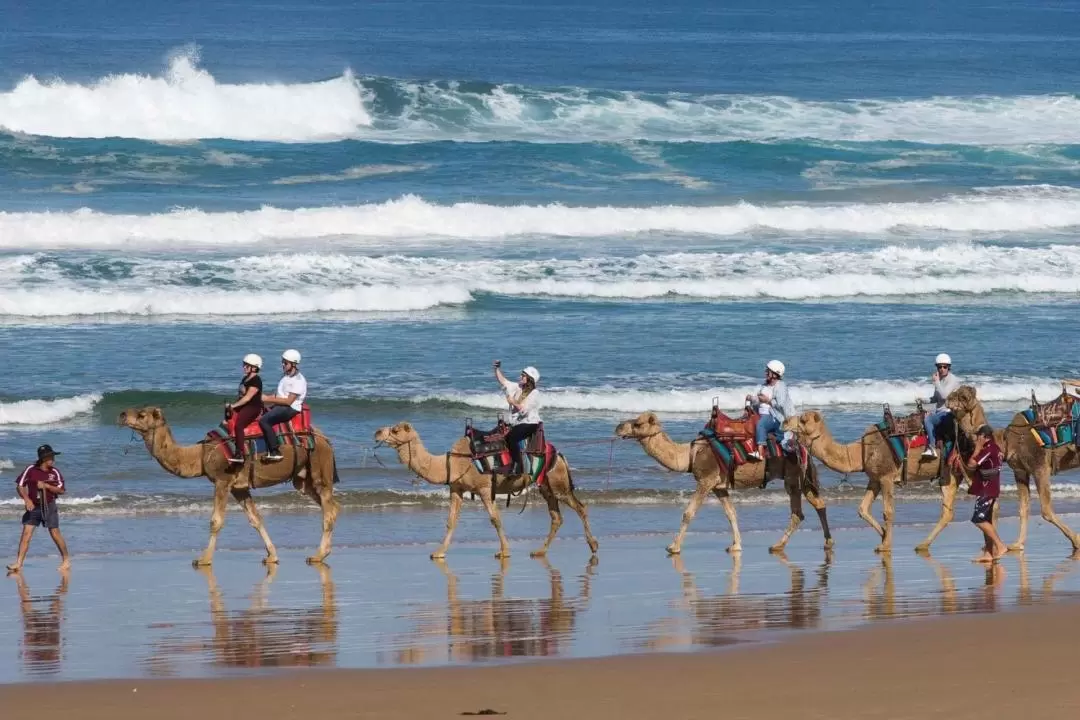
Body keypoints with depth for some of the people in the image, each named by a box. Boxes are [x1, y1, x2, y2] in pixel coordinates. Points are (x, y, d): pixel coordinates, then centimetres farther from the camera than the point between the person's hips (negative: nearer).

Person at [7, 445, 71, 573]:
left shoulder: (55, 472, -3)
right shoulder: (31, 470, -6)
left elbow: (61, 490, -4)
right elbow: (20, 486, -2)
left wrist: (46, 486, -17)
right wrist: (27, 499, -16)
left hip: (49, 506, 0)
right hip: (33, 507, 0)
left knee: (55, 534, 2)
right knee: (26, 533, -6)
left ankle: (66, 560, 17)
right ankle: (18, 563, -5)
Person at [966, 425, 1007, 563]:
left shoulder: (988, 449, -16)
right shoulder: (995, 449, 14)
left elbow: (971, 465, -18)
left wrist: (977, 448, -8)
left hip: (986, 490, -10)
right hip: (990, 489, 10)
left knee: (979, 519, -13)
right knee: (986, 520, 11)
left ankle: (1000, 546, -16)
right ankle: (988, 553, 10)